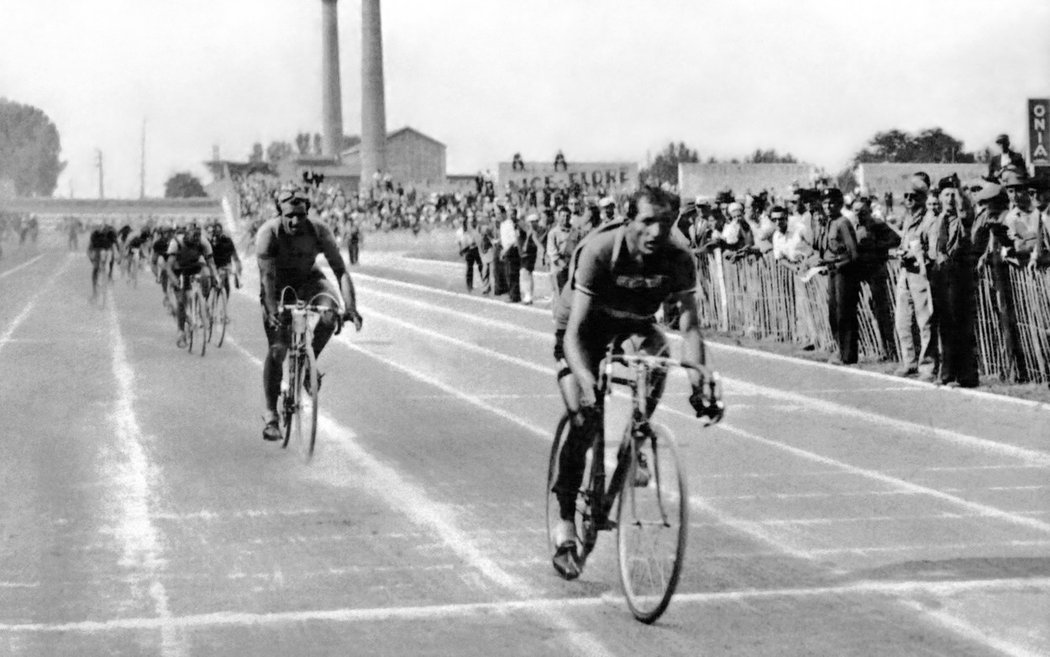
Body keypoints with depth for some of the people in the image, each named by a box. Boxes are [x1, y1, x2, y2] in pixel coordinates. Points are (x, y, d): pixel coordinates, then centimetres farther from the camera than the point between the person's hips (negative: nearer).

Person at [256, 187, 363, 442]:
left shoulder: (319, 231, -24)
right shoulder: (268, 233, -28)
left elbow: (340, 270, -28)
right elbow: (267, 276, -34)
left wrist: (350, 307, -41)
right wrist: (272, 311, -48)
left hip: (308, 279, 2)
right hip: (279, 285, -1)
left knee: (329, 314, -31)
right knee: (277, 349, -10)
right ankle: (270, 416, -2)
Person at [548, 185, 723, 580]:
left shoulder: (677, 261, -24)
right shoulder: (598, 252, -33)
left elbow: (689, 326, -27)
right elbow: (574, 331, -38)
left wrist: (699, 387, -42)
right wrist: (588, 386, -53)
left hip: (633, 324, 3)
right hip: (583, 328, -3)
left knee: (656, 351, -33)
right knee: (585, 418, -18)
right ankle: (566, 526, -4)